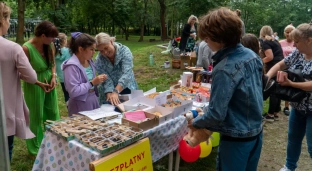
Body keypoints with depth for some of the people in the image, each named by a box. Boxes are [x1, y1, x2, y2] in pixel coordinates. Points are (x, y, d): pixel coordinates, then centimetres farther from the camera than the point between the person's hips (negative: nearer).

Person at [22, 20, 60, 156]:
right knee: (36, 116, 8)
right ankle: (35, 148, 28)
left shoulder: (48, 45, -4)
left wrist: (53, 77, -7)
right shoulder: (27, 48, -22)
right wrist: (39, 83, -22)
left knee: (52, 113, 15)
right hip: (34, 86, -6)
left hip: (49, 82, 6)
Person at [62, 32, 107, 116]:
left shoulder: (89, 61, 5)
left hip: (93, 101, 8)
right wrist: (92, 83, -21)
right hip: (80, 105, -7)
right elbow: (73, 91, -22)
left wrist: (97, 81, -3)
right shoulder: (72, 66, -18)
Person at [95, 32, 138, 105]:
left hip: (127, 91, 0)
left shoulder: (124, 51, -16)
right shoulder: (99, 60, -10)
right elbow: (106, 80, -18)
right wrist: (110, 94, -36)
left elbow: (126, 74, -27)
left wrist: (116, 91, -39)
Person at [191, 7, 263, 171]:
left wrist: (195, 123, -8)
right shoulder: (252, 55, -2)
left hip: (236, 139, -8)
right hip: (256, 132, 8)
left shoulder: (225, 68, -28)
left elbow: (216, 114, -28)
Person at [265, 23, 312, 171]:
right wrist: (267, 77, -9)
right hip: (297, 106, 7)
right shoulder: (297, 53, 0)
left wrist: (290, 83, -25)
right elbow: (279, 65, 9)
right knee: (293, 138, 21)